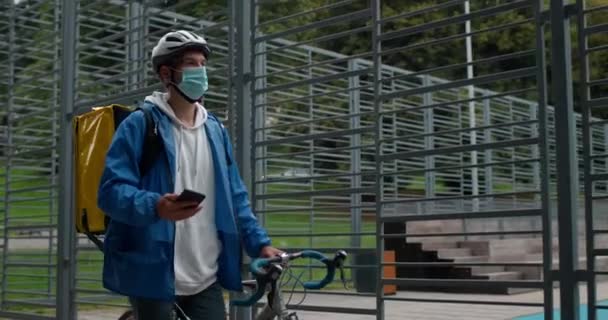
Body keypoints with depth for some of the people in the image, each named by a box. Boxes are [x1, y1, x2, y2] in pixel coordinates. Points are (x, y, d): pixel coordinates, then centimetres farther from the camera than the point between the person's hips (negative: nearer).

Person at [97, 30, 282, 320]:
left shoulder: (216, 130, 13)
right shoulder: (139, 125, -5)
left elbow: (235, 197, 16)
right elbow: (111, 190, -13)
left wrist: (259, 242, 5)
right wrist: (155, 206, -32)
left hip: (206, 276, 5)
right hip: (152, 272, -5)